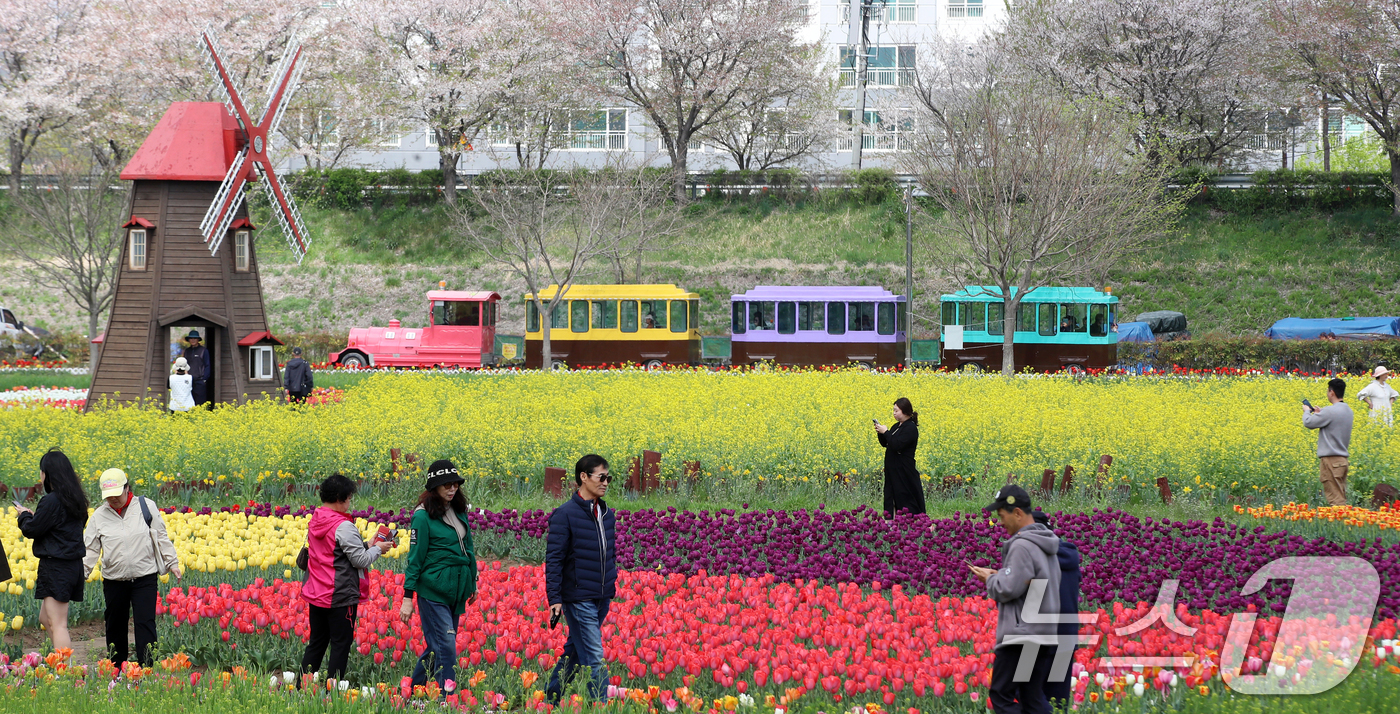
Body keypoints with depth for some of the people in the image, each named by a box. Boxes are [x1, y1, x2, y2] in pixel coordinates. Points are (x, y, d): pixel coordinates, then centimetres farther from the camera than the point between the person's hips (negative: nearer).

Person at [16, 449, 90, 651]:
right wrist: (35, 516, 19)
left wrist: (24, 515, 8)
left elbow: (31, 530, -12)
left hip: (55, 566, -9)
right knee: (46, 620, 19)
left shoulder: (51, 501, -18)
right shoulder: (75, 499, 9)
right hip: (74, 564, 9)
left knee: (58, 625, -7)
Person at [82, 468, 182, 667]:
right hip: (114, 581, 2)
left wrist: (172, 563, 5)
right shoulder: (99, 516, 3)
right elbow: (90, 549, 5)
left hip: (144, 578, -2)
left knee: (145, 623, -10)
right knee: (115, 626, 12)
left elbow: (161, 538, 7)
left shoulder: (146, 506, -1)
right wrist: (80, 574, -5)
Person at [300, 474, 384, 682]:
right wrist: (377, 549, 2)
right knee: (341, 644, 1)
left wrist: (366, 545, 15)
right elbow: (361, 560, -16)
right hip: (340, 596, -8)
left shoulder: (314, 522, 7)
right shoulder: (343, 526, -18)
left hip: (315, 594, 8)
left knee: (316, 643, 16)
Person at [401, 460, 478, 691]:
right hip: (433, 592, -7)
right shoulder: (424, 516, -9)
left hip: (456, 592, 7)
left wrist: (472, 583, 24)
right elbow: (415, 557, -8)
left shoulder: (459, 512, 10)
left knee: (438, 647, 12)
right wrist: (408, 597, -9)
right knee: (445, 649, -9)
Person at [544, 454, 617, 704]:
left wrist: (612, 586, 17)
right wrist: (554, 598, -14)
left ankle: (550, 700, 27)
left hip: (602, 598, 7)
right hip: (579, 598, -7)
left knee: (574, 651, 15)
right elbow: (553, 559, -11)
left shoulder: (607, 514, 11)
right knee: (594, 659, -9)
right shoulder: (565, 515, -11)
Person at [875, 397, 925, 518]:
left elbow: (896, 445, -24)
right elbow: (885, 444, 19)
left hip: (905, 472, -9)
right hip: (893, 470, 9)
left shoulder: (911, 428, -14)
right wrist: (880, 433, 1)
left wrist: (886, 432, -16)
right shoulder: (896, 426, 13)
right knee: (892, 498, 8)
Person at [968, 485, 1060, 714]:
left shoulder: (1022, 546, -16)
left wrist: (990, 579, 0)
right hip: (1044, 636, 10)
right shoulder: (1047, 545, 15)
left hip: (1021, 637, -10)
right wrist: (999, 575, 15)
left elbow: (1009, 589, -19)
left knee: (1001, 694, -4)